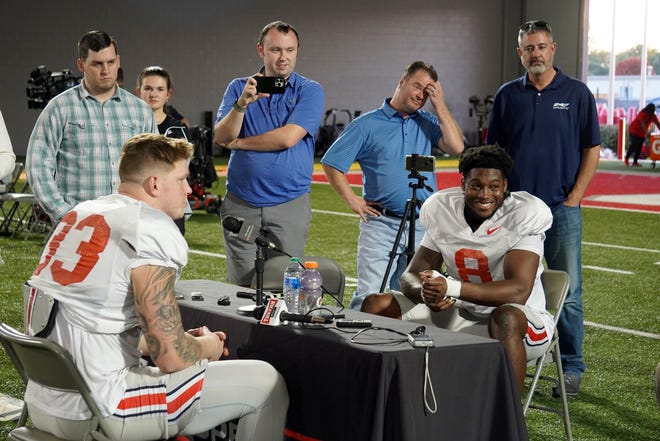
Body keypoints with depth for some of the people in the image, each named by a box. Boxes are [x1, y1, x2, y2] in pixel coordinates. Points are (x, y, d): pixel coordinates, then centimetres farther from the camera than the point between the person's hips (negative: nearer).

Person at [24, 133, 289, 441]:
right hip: (98, 413, -9)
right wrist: (208, 346, 5)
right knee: (265, 382, 0)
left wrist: (188, 341, 18)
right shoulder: (153, 232, -15)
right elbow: (170, 356, -18)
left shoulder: (80, 213, 11)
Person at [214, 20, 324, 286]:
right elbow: (220, 137, -4)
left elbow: (288, 138, -14)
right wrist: (242, 103, -21)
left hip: (290, 203, -2)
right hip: (241, 203, 2)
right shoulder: (239, 88, 8)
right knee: (240, 287, 5)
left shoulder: (310, 91, 0)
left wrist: (238, 142, -3)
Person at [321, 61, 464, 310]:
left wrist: (440, 105, -1)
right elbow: (331, 163, 4)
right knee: (368, 296, -11)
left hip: (422, 226, 4)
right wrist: (353, 201, -4)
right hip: (381, 224, -3)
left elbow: (457, 147, -5)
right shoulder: (367, 124, 4)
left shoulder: (428, 124, 12)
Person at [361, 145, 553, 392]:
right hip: (462, 316, 5)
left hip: (522, 321, -5)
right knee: (376, 305, -6)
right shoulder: (442, 209, -3)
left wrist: (451, 287, -39)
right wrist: (427, 293, -28)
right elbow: (411, 276, -1)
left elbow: (519, 291, -27)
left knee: (505, 317, -40)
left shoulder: (526, 213, -17)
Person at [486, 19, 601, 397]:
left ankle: (572, 369, 9)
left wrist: (574, 197, -6)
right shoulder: (508, 95, 6)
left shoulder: (577, 93, 1)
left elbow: (592, 149, 1)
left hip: (562, 208, -2)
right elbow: (494, 151, 11)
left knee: (568, 292, 1)